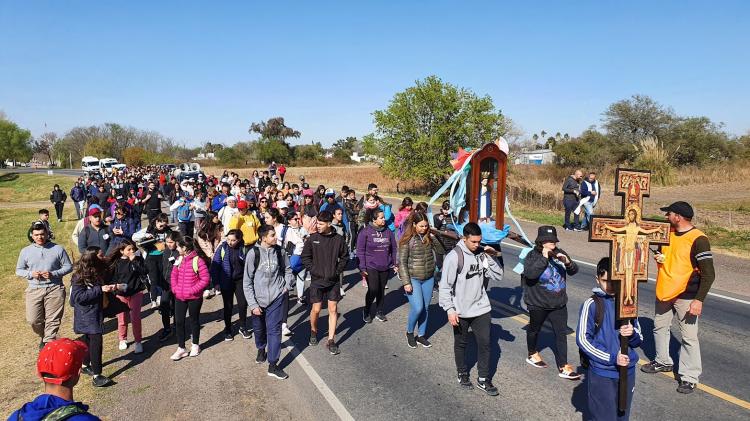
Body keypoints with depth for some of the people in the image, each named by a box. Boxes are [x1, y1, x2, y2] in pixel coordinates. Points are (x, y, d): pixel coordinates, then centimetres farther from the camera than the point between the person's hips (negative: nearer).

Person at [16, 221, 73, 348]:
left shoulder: (58, 249, 0)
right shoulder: (25, 251, 5)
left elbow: (68, 266, 4)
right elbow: (18, 270, 12)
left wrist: (53, 274, -13)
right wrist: (30, 274, -9)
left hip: (55, 289, -2)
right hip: (34, 290, 2)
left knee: (53, 320, 0)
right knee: (33, 320, 3)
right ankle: (43, 336, 32)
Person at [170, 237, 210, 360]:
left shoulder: (198, 260, -18)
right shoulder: (179, 259, 2)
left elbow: (205, 279, -18)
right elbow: (174, 275, 13)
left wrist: (192, 290, -18)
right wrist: (174, 288, 0)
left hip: (194, 297, -5)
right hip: (179, 297, 5)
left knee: (194, 320, 13)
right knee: (179, 321, 7)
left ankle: (195, 345, 31)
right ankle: (181, 348, 18)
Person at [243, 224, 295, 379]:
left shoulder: (280, 251, -3)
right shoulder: (253, 253, -10)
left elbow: (288, 270, 15)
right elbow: (247, 281, -6)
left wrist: (287, 285, -1)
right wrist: (253, 304, -9)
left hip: (277, 297, 0)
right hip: (259, 299, 0)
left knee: (274, 329, -4)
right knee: (259, 328, 17)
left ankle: (273, 365, 5)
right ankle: (261, 349, 47)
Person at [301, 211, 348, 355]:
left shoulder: (338, 239, -5)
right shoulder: (312, 238, -7)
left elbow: (344, 257, 6)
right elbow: (305, 256, 0)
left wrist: (338, 271, -3)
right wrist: (313, 270, -9)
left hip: (333, 280, 1)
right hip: (317, 280, -1)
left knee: (333, 309, 4)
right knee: (316, 309, 5)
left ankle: (331, 340, 13)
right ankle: (313, 331, 32)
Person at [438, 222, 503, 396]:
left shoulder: (482, 253, -2)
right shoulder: (454, 256, -18)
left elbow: (498, 276, -1)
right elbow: (445, 286, -15)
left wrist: (492, 258, -14)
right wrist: (450, 310, -17)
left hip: (481, 308, 4)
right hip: (461, 311, -4)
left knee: (485, 343, 7)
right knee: (461, 343, 14)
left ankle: (484, 379, 22)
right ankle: (462, 374, 35)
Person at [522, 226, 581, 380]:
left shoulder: (559, 253, 0)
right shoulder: (532, 256, -15)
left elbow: (574, 271, 0)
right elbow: (530, 273, -32)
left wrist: (567, 262, -21)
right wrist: (544, 258, -33)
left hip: (558, 303, 4)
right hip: (538, 303, -3)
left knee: (561, 333, 1)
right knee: (534, 328, 18)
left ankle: (563, 367, 8)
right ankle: (532, 355, 42)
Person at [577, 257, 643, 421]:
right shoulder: (592, 304, -10)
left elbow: (639, 340, 8)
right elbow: (583, 339, -11)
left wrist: (632, 334, -15)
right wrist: (611, 358, -17)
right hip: (601, 374, -4)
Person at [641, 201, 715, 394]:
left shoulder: (698, 240, -17)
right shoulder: (667, 232, 5)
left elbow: (708, 274, -18)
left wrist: (699, 299, -23)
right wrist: (659, 257, 1)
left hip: (686, 297, -8)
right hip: (664, 292, 8)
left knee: (689, 337, -1)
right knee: (659, 327, 20)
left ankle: (690, 377, 10)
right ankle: (663, 362, 38)